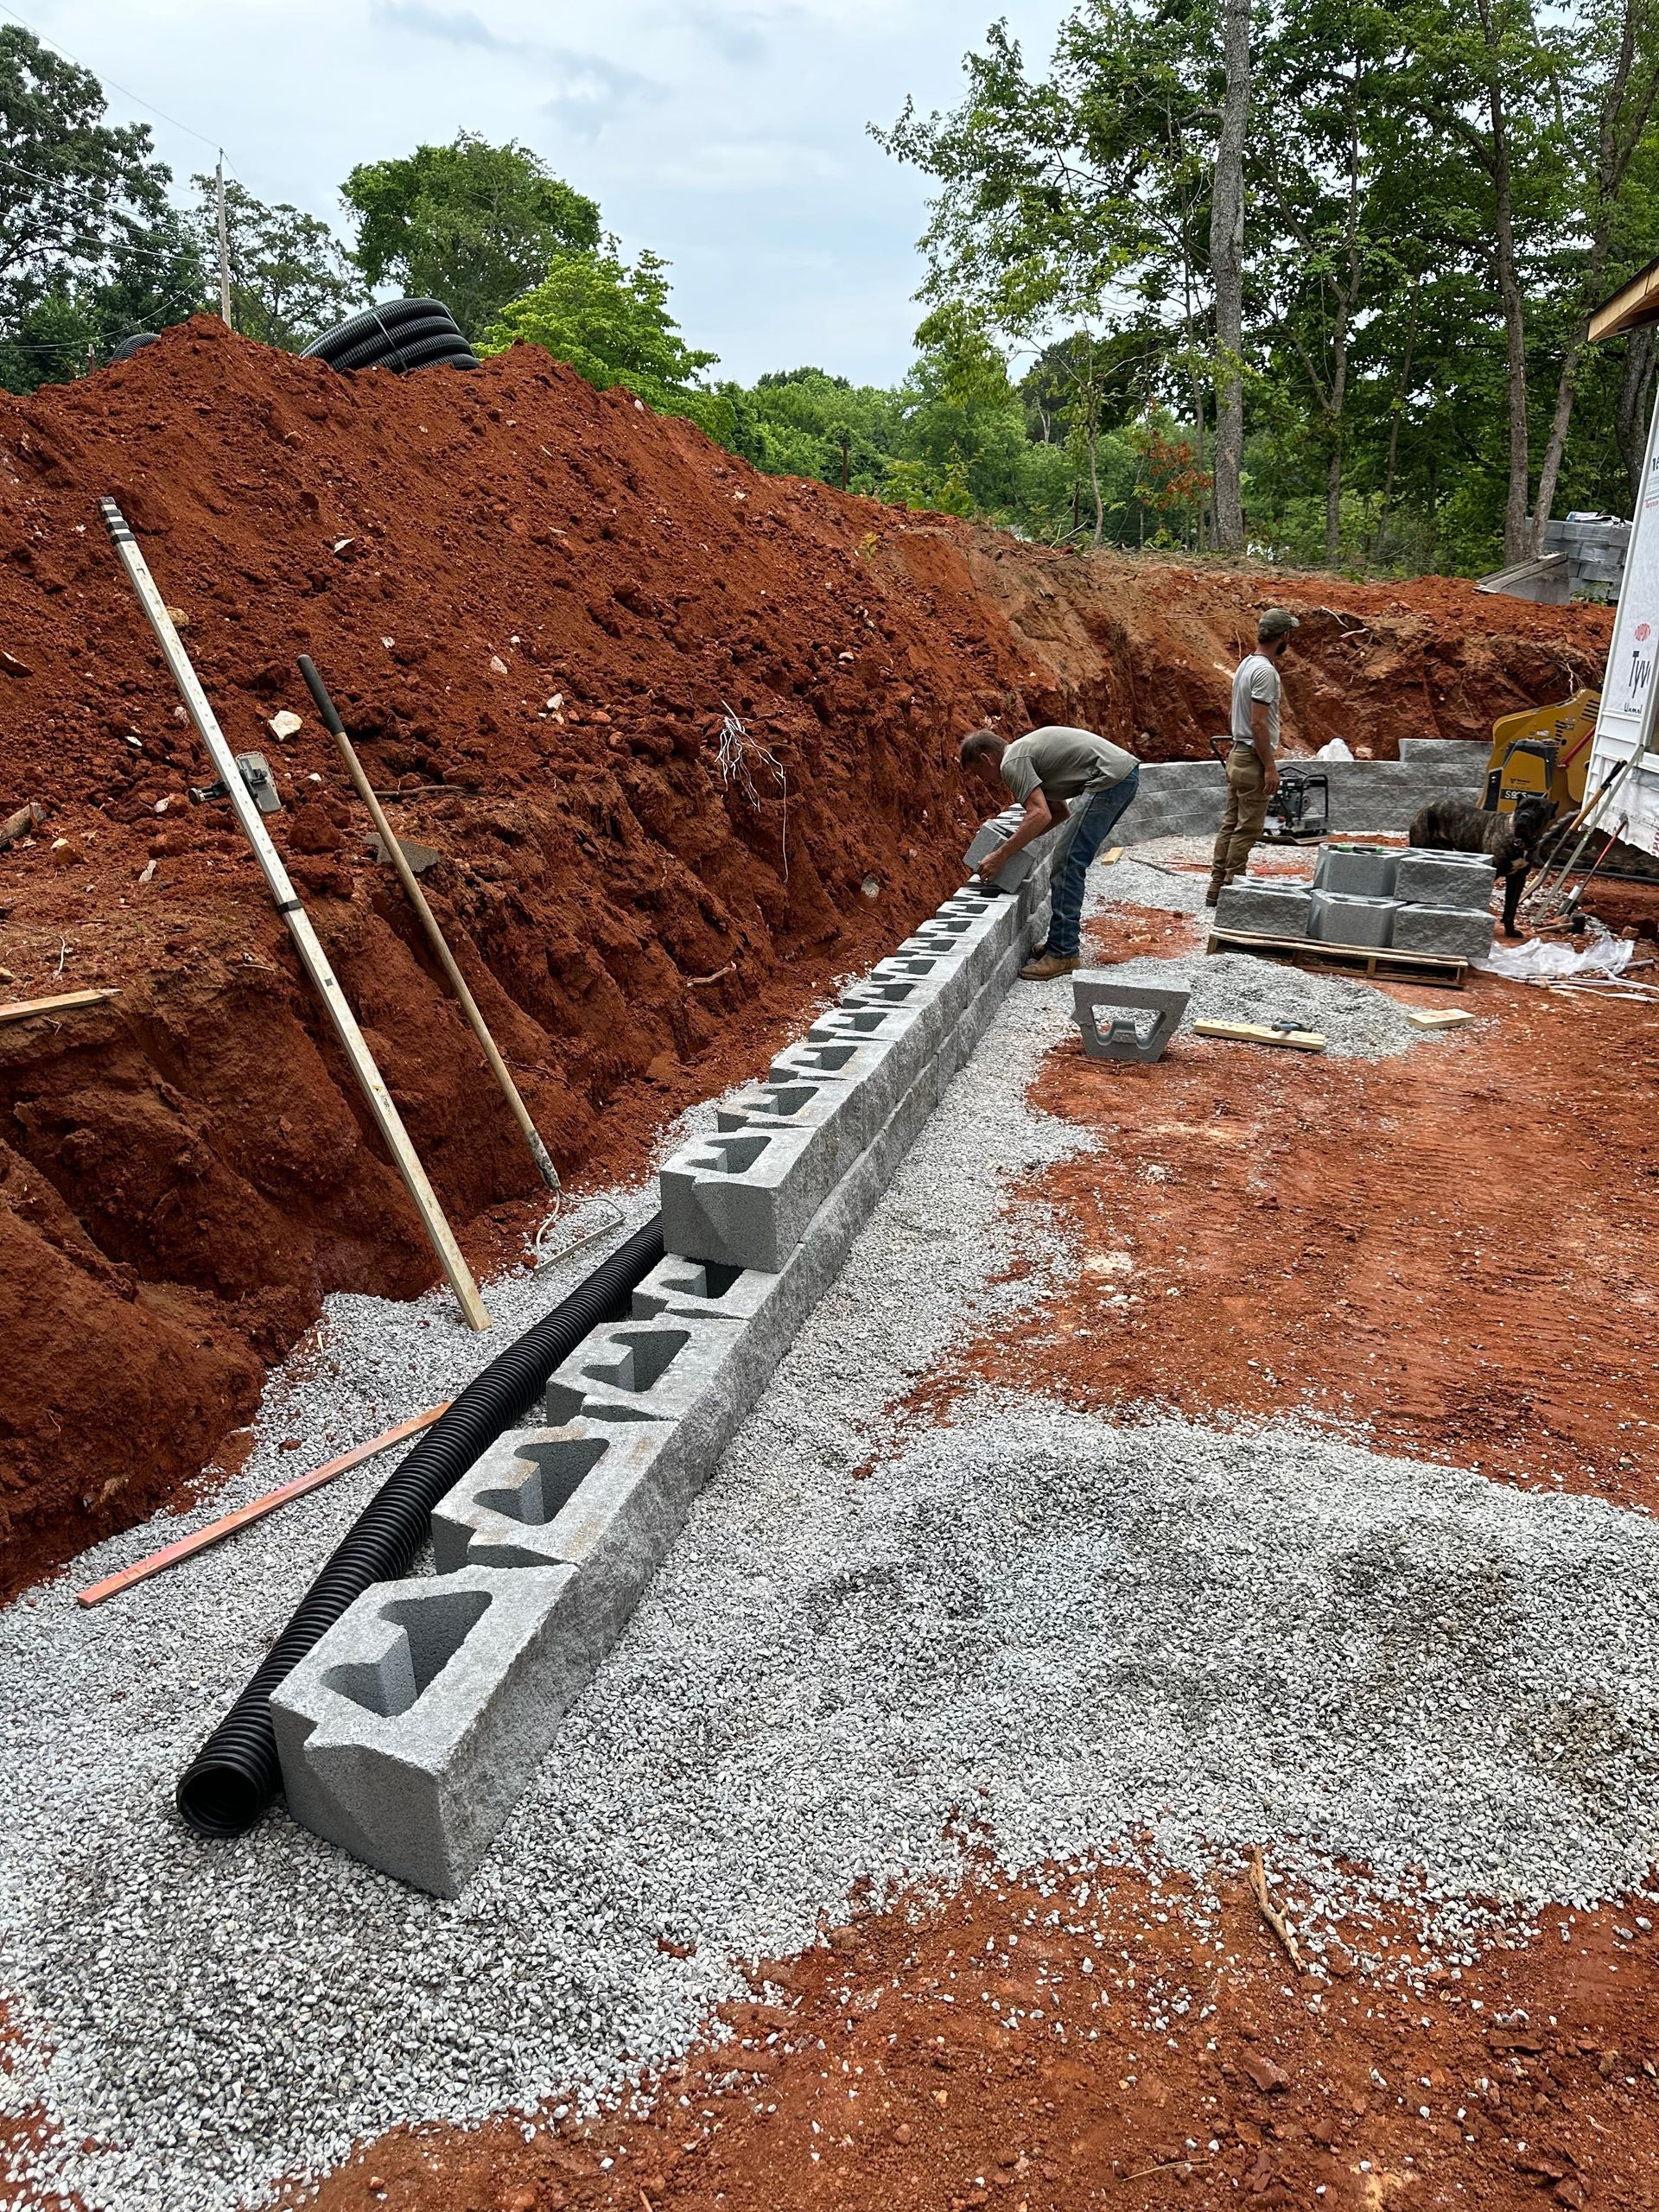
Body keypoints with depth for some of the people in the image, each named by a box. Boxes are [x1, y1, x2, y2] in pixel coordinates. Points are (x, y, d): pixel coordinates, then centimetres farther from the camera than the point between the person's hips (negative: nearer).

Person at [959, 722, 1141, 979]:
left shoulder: (1012, 763, -7)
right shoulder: (1025, 754, 23)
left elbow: (1041, 816, -20)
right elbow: (1060, 811, 26)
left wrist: (1000, 857, -16)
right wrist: (1017, 840, 19)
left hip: (1110, 778, -10)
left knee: (1070, 864, -9)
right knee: (1070, 860, 15)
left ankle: (1063, 953, -9)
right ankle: (1064, 940, 19)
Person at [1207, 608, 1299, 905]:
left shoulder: (1247, 663, 12)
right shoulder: (1265, 671, -18)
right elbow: (1258, 723, -22)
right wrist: (1270, 767, -21)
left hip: (1237, 755, 10)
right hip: (1253, 760, -10)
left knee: (1231, 824, 12)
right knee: (1247, 829, -5)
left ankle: (1216, 888, 14)